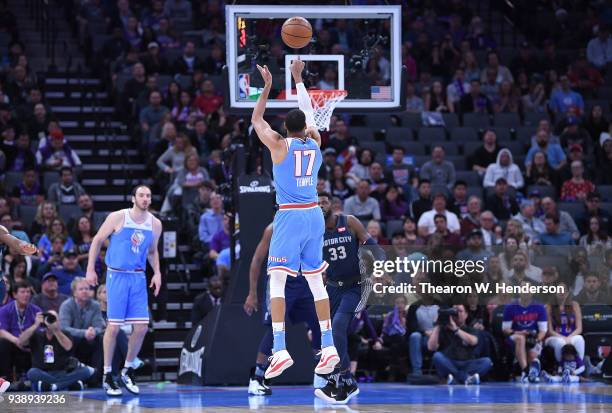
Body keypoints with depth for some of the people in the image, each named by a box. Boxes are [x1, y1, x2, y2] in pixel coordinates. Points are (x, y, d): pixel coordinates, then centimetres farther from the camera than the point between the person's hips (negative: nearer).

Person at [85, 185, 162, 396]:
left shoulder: (155, 224, 6)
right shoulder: (118, 218, -7)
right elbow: (97, 240, 1)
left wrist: (157, 272, 5)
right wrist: (90, 269, -3)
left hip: (138, 278, 4)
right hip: (117, 276, -4)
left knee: (141, 327, -1)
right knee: (114, 326, -6)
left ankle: (127, 370, 17)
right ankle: (107, 375, 5)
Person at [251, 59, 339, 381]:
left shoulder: (280, 146, -6)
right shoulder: (315, 143, 5)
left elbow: (256, 120, 8)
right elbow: (309, 113, 23)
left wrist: (267, 86, 14)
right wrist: (298, 79, 31)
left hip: (289, 217, -5)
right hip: (314, 216, 5)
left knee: (276, 280, -8)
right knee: (315, 280, 12)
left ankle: (279, 349, -21)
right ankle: (328, 346, 11)